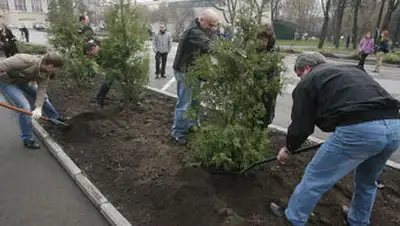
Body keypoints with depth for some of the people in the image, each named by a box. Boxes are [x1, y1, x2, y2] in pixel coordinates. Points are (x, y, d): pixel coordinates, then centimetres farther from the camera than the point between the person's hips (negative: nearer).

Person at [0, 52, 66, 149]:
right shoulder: (26, 61, -39)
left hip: (20, 81, 7)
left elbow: (42, 88, -19)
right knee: (24, 107, -16)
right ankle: (27, 139, 0)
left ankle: (57, 119, 37)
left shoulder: (45, 70, -16)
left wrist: (38, 108, -30)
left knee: (43, 97, 13)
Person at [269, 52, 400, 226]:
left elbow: (301, 126, 9)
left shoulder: (308, 82, 11)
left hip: (358, 129, -7)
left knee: (315, 177, 13)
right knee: (367, 181, 31)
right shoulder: (352, 69, 32)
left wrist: (288, 149, 27)